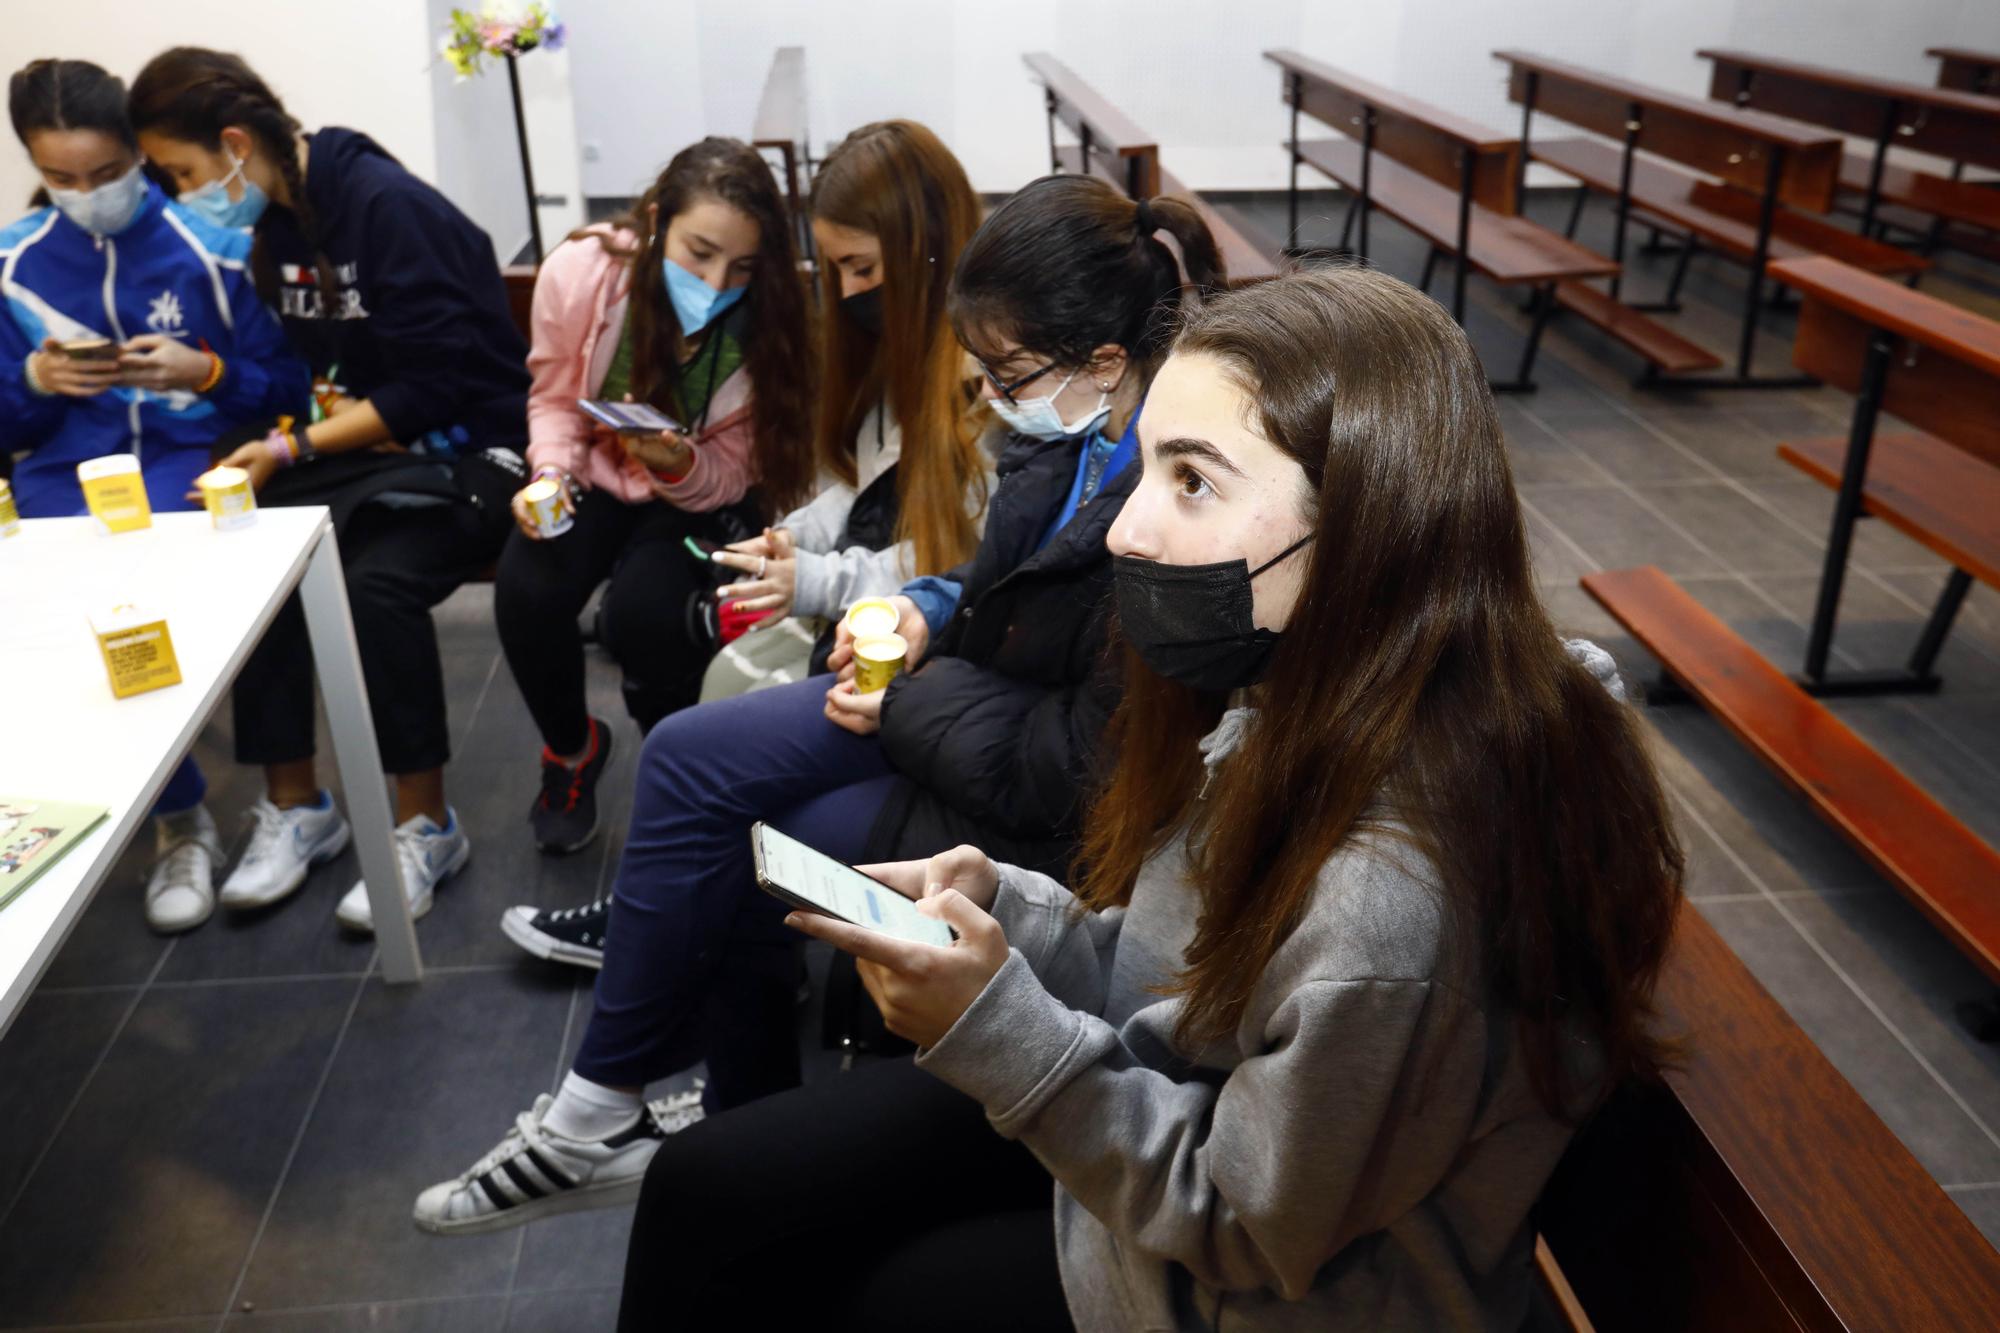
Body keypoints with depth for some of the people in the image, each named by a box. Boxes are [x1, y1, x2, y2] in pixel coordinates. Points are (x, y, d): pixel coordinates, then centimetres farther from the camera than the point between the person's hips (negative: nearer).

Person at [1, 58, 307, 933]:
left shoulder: (209, 247, -2)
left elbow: (285, 390, 0)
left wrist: (206, 373, -18)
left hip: (193, 459, -3)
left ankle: (176, 819, -7)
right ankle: (180, 813, -5)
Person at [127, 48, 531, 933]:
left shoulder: (383, 204, -18)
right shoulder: (276, 222, 8)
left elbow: (436, 383, -21)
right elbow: (313, 363, 15)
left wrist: (291, 449, -17)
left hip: (469, 444, -7)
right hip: (367, 441, 8)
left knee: (378, 584, -31)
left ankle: (427, 827, -12)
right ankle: (294, 809, -1)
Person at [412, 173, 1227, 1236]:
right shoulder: (1085, 429, -4)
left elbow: (1083, 769, -26)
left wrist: (913, 702, -16)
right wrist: (932, 614, -3)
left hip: (1035, 823, -9)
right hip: (988, 697, 9)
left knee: (720, 854, -5)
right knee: (688, 760, 0)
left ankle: (600, 1120, 22)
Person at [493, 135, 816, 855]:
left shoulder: (764, 321, -20)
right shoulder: (580, 270, -19)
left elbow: (731, 474, -11)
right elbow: (554, 397, -1)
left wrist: (679, 466, -33)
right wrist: (551, 473, -21)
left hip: (701, 496, -2)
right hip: (597, 477, 2)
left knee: (644, 613, -30)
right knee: (526, 595, -25)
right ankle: (570, 747, 9)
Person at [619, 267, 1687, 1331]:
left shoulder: (1392, 896, -38)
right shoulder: (1301, 695, -12)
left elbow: (1248, 1227, -23)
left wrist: (995, 1027, -28)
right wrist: (1002, 908, -12)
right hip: (1171, 1100, 7)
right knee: (702, 1185, 5)